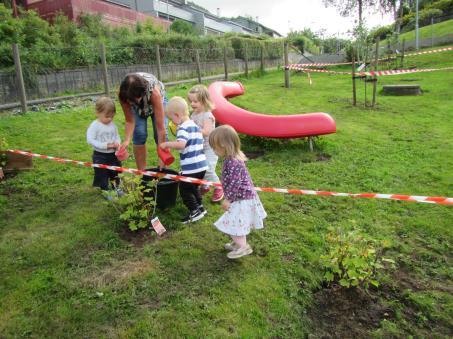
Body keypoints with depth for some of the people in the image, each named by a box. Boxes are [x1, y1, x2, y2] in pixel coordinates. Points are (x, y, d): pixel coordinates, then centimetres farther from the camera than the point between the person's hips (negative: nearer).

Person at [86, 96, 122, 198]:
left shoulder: (112, 125, 0)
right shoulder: (94, 126, -15)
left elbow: (117, 136, 11)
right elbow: (90, 140, -21)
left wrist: (117, 143, -12)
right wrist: (105, 145, -25)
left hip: (113, 154, 5)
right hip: (100, 155, -5)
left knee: (115, 172, 19)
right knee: (102, 174, 7)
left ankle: (116, 188, 39)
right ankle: (106, 191, 23)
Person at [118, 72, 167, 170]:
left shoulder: (154, 92, -44)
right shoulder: (123, 94, -36)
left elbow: (160, 128, -43)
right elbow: (130, 121, -23)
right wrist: (127, 140, -40)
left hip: (156, 100, -2)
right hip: (137, 107, 2)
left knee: (160, 134, -15)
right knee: (139, 134, -13)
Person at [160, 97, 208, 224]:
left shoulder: (183, 128, -15)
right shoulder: (195, 125, 14)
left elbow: (181, 144, -33)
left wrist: (166, 144, -18)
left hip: (191, 168, -9)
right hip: (202, 165, 9)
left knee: (184, 190, 5)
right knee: (193, 187, 26)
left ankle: (195, 211, 6)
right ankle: (200, 207, 32)